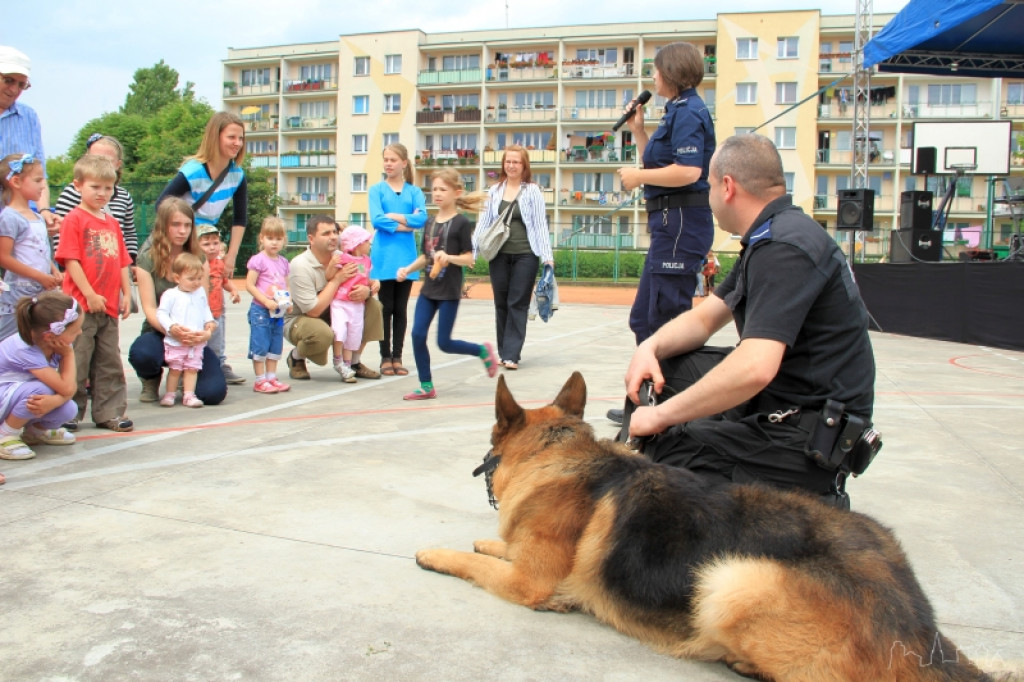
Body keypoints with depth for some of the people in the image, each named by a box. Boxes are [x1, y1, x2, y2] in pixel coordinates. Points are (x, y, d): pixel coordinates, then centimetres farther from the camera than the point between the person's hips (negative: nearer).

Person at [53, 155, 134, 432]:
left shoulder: (112, 223, 15)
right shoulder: (74, 219, -5)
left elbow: (122, 262, 16)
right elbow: (71, 261, -12)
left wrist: (126, 294, 8)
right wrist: (90, 294, -16)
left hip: (109, 306, 6)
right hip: (81, 305, -6)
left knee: (110, 363, 10)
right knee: (77, 363, 1)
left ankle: (110, 412, 18)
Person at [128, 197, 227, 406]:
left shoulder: (198, 257, 4)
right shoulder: (147, 258, -4)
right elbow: (149, 307, -11)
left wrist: (202, 332, -25)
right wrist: (170, 329, -32)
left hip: (191, 336, 2)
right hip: (159, 332, -2)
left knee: (213, 392, -21)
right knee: (142, 354, -38)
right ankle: (151, 380, 2)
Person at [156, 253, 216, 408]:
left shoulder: (201, 292, 12)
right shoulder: (170, 295, -4)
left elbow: (206, 310, 21)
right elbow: (161, 313, -7)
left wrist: (210, 323, 4)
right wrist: (173, 326, -20)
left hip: (197, 341, 4)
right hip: (175, 341, -4)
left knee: (192, 368, 3)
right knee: (175, 368, 4)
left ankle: (189, 395, 8)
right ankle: (170, 394, 17)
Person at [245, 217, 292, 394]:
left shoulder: (283, 262, 10)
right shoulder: (258, 260, -9)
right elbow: (249, 285, -12)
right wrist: (266, 301, -20)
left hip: (278, 312, 7)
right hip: (260, 311, -7)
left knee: (276, 347, 12)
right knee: (260, 347, -2)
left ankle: (271, 378, 22)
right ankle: (260, 381, 6)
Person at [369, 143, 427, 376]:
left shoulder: (414, 191, 10)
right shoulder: (377, 189, 6)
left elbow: (422, 218, -7)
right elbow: (377, 220, -9)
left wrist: (393, 216, -9)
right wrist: (407, 224, -8)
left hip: (406, 256, 1)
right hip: (384, 256, -1)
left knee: (401, 308, 5)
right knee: (386, 307, 1)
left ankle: (397, 357, 12)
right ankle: (385, 357, 9)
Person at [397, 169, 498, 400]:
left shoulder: (461, 223, -9)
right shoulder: (430, 222, 10)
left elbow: (469, 258, -12)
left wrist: (449, 257, -28)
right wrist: (408, 269, 1)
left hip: (449, 291, -6)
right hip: (428, 288, 6)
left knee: (444, 342, -3)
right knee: (418, 335, -1)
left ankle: (483, 350, 22)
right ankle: (426, 387, 10)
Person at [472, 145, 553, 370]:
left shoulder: (532, 191, 0)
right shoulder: (495, 190, 9)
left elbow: (540, 224, -2)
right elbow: (484, 222, 10)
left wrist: (547, 255, -9)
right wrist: (470, 250, 3)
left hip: (525, 254, -3)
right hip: (499, 254, 3)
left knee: (517, 305, -3)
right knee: (501, 304, 7)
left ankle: (511, 355, -2)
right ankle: (503, 352, 16)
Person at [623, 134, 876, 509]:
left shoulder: (782, 248, -22)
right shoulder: (772, 236, 12)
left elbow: (754, 369, -34)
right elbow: (704, 318, 14)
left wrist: (662, 415, -24)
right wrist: (650, 348, -6)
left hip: (807, 436, -10)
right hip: (778, 399, 10)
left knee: (653, 454, -16)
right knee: (661, 365, 10)